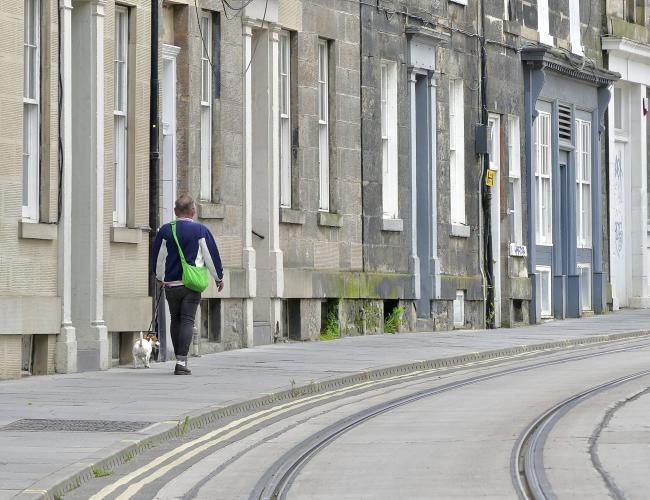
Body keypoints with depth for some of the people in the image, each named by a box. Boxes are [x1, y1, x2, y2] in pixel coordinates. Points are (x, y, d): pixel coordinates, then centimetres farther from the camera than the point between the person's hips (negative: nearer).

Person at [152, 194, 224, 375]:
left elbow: (157, 256, 10)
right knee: (187, 321, -4)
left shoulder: (165, 230, 2)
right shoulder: (200, 230, -5)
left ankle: (179, 360, 18)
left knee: (175, 320, 14)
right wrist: (219, 277, 14)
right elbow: (211, 256, 0)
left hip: (171, 284, 3)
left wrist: (160, 277, 27)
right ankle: (182, 362, -13)